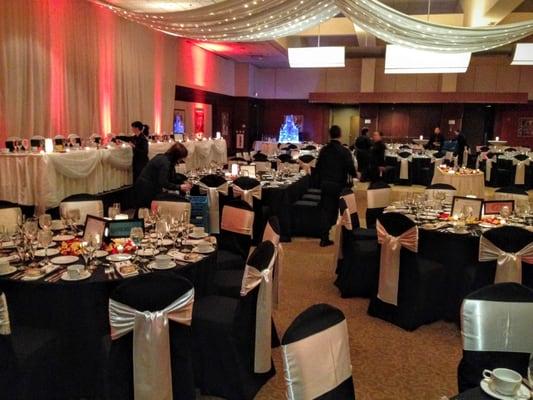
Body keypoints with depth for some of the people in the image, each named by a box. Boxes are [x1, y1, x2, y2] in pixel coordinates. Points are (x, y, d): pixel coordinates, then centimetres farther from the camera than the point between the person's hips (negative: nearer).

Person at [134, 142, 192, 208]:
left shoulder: (166, 159, 5)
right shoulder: (164, 162, -24)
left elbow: (172, 177, 12)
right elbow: (163, 183, -27)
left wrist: (183, 181, -2)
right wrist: (179, 187, -23)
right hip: (146, 190, -10)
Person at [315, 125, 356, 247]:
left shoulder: (323, 150, 2)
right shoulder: (344, 151, -11)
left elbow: (318, 167, 7)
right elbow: (350, 168, -13)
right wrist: (354, 175, 8)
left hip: (325, 183, 3)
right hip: (339, 184, -3)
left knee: (325, 209, 6)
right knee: (335, 209, 12)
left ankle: (324, 238, 3)